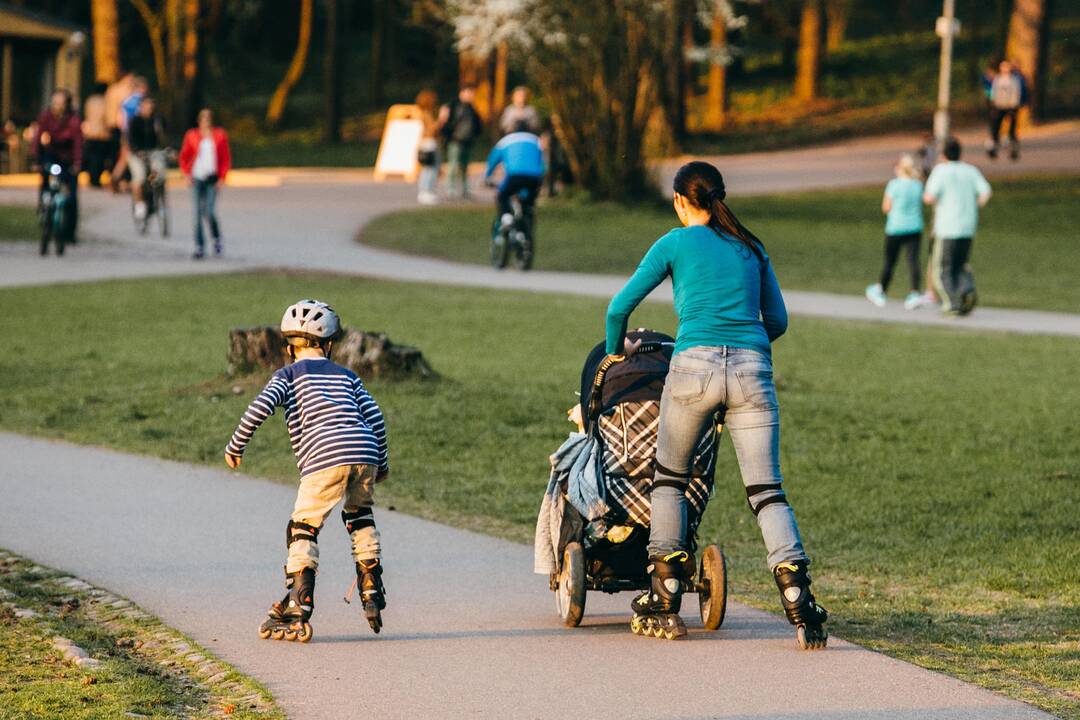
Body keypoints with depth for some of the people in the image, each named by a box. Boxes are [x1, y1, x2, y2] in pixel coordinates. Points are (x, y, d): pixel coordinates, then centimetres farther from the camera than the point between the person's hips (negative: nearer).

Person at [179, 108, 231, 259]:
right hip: (197, 178, 1)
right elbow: (184, 156, 12)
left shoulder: (220, 136, 3)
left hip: (212, 178, -1)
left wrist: (222, 177, -3)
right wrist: (187, 173, -1)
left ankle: (216, 237, 18)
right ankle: (199, 246, 3)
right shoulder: (192, 136, 4)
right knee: (198, 213, -2)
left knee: (209, 212, -10)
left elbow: (226, 158, 5)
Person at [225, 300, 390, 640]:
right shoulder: (347, 376, 25)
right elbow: (373, 415, 16)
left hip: (324, 459, -4)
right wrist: (382, 463, 26)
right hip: (364, 454, 4)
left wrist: (235, 446, 8)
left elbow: (261, 407, -1)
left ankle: (297, 611, -8)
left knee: (302, 530, 2)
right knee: (360, 516, 29)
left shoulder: (288, 374, 16)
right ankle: (372, 593, 23)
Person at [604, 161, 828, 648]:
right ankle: (797, 598, -19)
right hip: (751, 370, 2)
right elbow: (777, 320, 24)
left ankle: (663, 606, 16)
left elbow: (620, 307, 13)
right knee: (766, 489, 0)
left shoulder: (676, 243, 9)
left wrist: (615, 352, 33)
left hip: (694, 368, -2)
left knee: (669, 480, 17)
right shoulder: (751, 248, 19)